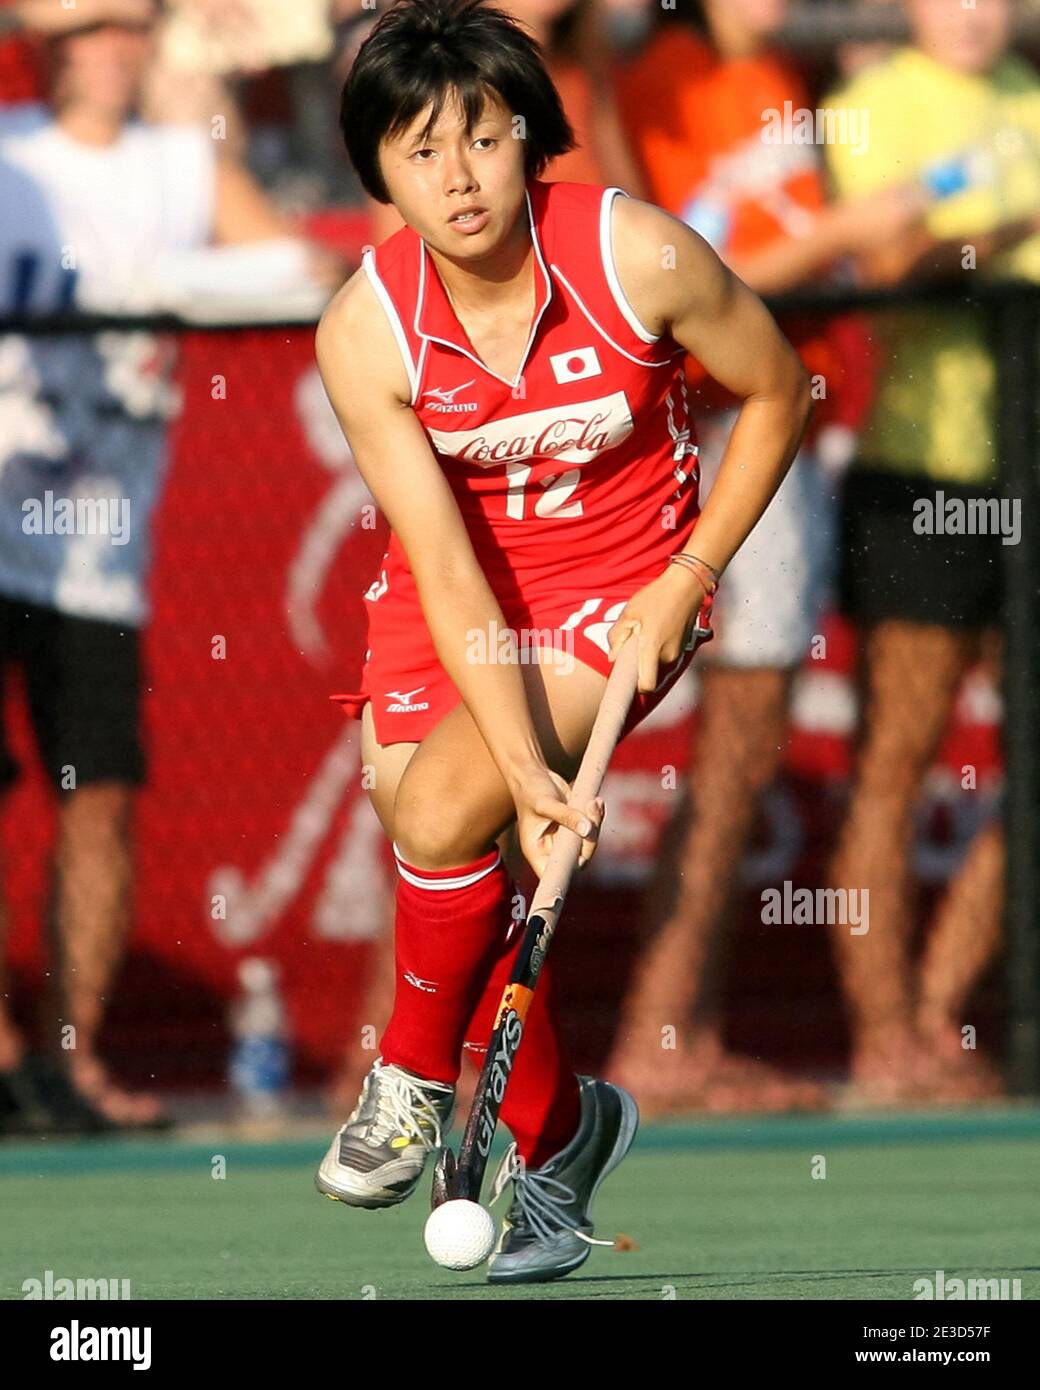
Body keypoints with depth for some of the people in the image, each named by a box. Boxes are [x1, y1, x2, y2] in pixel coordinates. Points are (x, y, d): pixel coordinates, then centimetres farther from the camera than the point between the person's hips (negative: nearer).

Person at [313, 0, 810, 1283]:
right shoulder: (363, 333, -18)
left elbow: (775, 391, -2)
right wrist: (525, 769, -30)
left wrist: (687, 578, -9)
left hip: (619, 595, -3)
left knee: (440, 812, -23)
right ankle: (552, 1134, 19)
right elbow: (446, 567, -22)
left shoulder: (640, 257, -21)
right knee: (440, 850, -5)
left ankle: (418, 1075, 2)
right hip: (453, 601, 3)